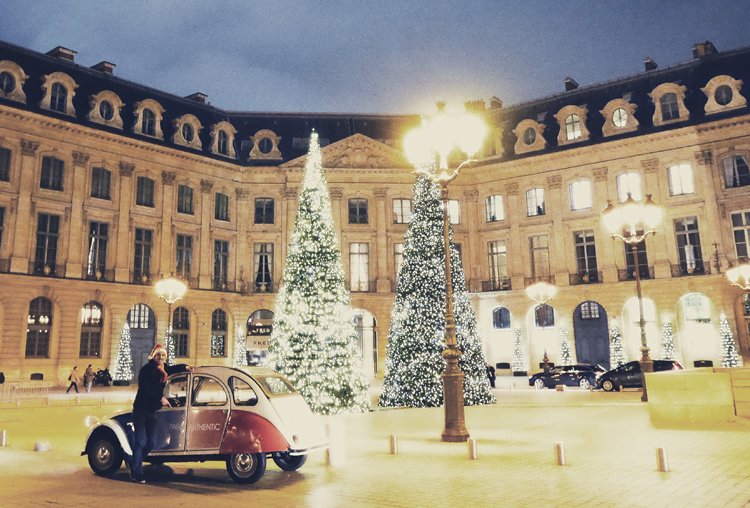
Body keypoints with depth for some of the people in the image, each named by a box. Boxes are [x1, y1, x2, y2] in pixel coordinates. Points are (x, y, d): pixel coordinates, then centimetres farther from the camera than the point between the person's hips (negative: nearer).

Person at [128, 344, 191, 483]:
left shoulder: (163, 369, 8)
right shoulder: (146, 369, -12)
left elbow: (172, 368, 32)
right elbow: (147, 389, -21)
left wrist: (185, 367, 22)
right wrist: (161, 399, -24)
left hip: (152, 411, 7)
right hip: (141, 409, -7)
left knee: (151, 442, 6)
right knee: (141, 441, -10)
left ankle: (133, 463, 26)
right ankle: (136, 474, -4)